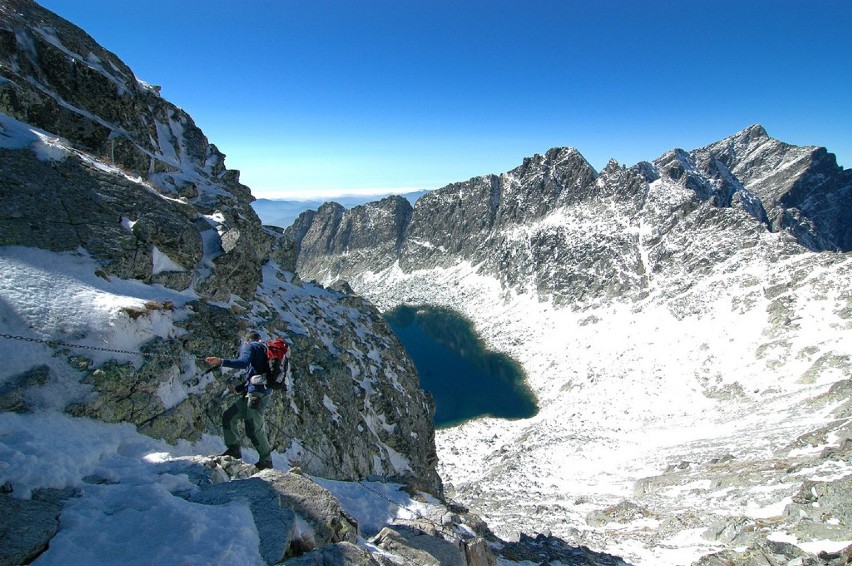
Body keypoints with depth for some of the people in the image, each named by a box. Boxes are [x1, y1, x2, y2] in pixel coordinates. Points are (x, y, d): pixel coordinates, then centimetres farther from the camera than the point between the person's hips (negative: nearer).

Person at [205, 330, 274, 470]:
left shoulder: (250, 346, 1)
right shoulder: (264, 350, 27)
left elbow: (243, 362, -21)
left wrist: (221, 362, -26)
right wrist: (237, 388, 37)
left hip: (257, 393, -10)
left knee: (254, 429, -5)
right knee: (228, 416, 13)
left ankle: (266, 461, 5)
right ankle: (234, 449, 14)